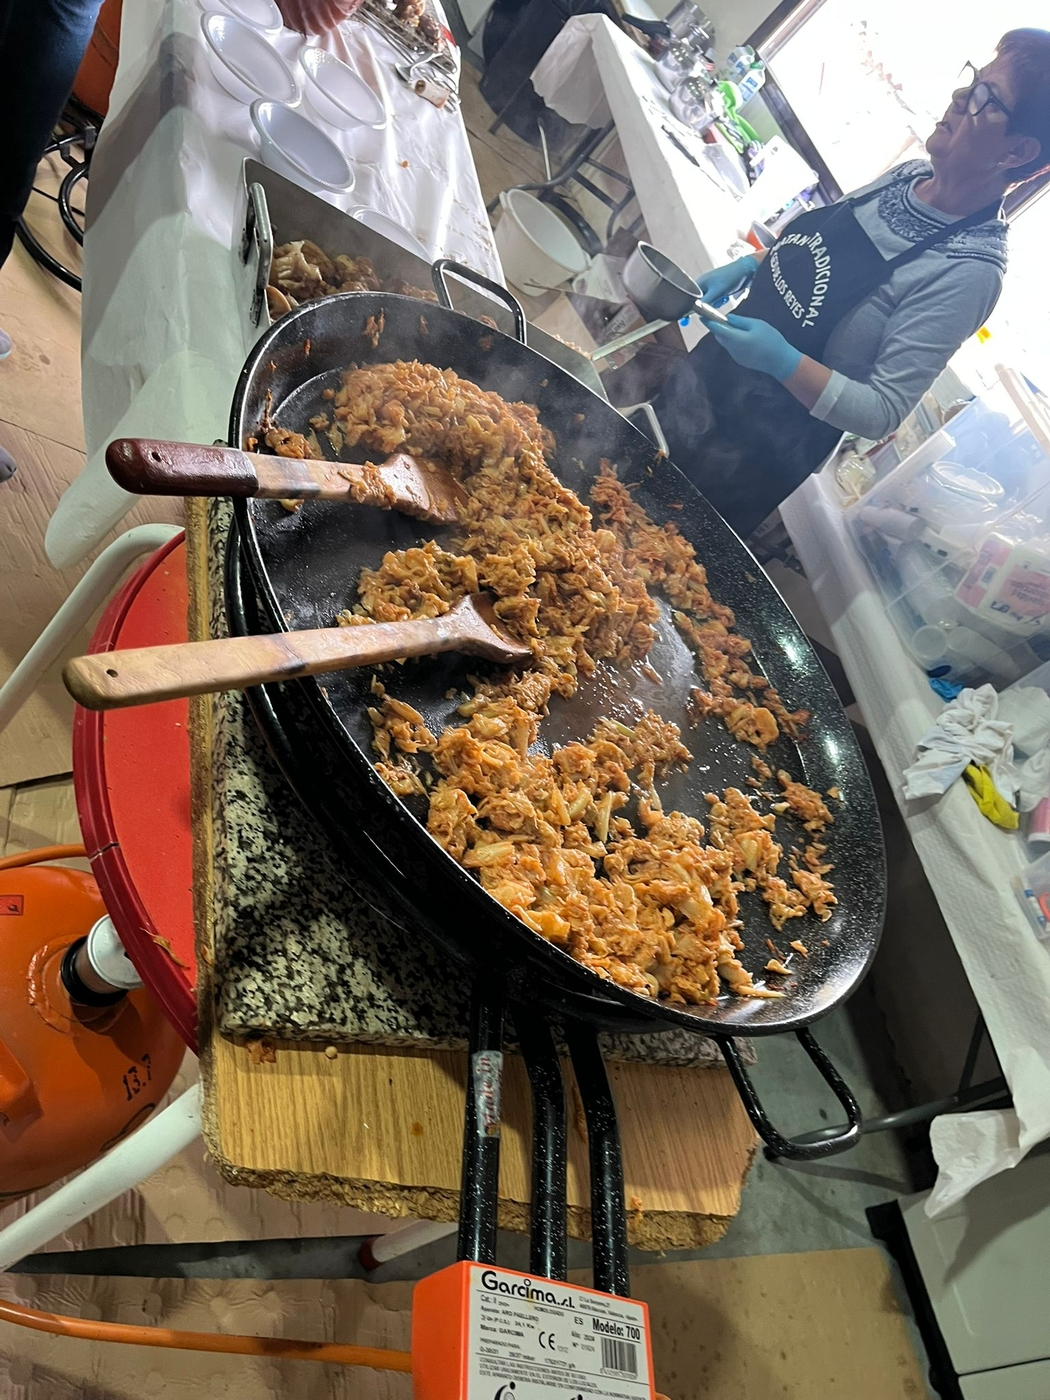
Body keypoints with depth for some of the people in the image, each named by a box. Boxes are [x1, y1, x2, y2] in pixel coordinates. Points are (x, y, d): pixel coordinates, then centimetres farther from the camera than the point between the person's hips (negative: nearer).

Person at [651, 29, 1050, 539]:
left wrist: (782, 361, -36)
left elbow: (882, 414, -26)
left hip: (755, 453, -7)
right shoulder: (910, 174, -4)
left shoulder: (968, 272, -26)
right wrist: (751, 265, 0)